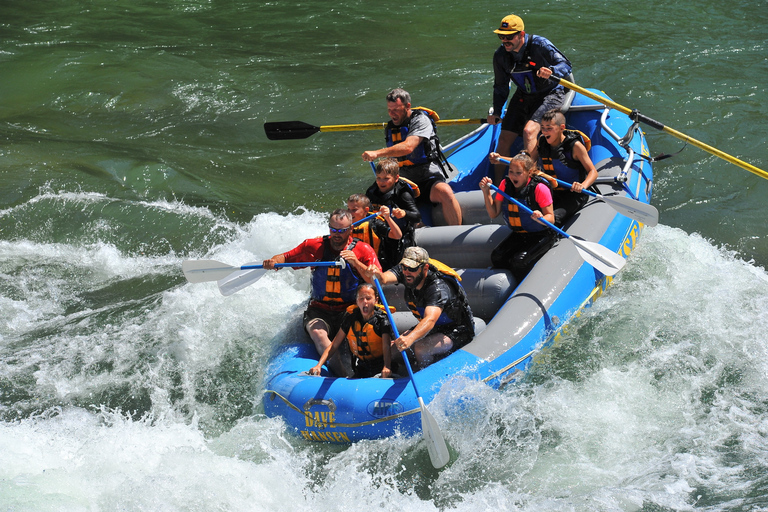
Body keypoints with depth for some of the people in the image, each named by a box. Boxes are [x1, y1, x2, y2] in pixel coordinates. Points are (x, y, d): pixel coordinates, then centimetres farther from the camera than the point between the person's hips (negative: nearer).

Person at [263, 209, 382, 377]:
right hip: (320, 310, 1)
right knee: (317, 332, -32)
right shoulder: (314, 246, 4)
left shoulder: (363, 250, 0)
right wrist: (273, 261, -14)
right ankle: (343, 377, -33)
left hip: (351, 309, -1)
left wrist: (356, 263, -21)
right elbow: (286, 257, 9)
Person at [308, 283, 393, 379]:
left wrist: (386, 367, -44)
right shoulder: (350, 317, 4)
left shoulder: (382, 319, -9)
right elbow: (334, 345, 7)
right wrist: (318, 365, -7)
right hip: (361, 370, 4)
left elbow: (386, 346, -24)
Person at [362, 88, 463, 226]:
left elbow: (408, 147, -25)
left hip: (428, 178, -6)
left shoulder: (420, 120, -7)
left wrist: (377, 153, -32)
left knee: (445, 192, -36)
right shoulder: (390, 129, 13)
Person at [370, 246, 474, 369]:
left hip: (457, 332, -8)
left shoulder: (439, 287, -34)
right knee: (394, 345, -6)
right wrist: (377, 276, -57)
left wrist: (410, 338, -66)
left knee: (420, 348, -30)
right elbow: (384, 278, -31)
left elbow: (430, 319, -49)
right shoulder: (404, 271, -12)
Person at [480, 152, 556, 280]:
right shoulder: (505, 185, -1)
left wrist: (540, 218, -38)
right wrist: (486, 192, -7)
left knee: (519, 261, -28)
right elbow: (494, 214, 4)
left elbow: (551, 218, -15)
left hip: (540, 236, -6)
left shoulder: (539, 188, -17)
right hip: (518, 235, 6)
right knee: (497, 258, -17)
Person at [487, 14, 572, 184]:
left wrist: (551, 71, -40)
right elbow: (501, 87, 9)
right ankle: (498, 185, 9)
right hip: (523, 97, 6)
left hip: (550, 94, -6)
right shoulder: (500, 55, -5)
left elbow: (566, 65, -19)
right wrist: (496, 112, 4)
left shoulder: (539, 45, -22)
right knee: (504, 138, -3)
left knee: (529, 130, -28)